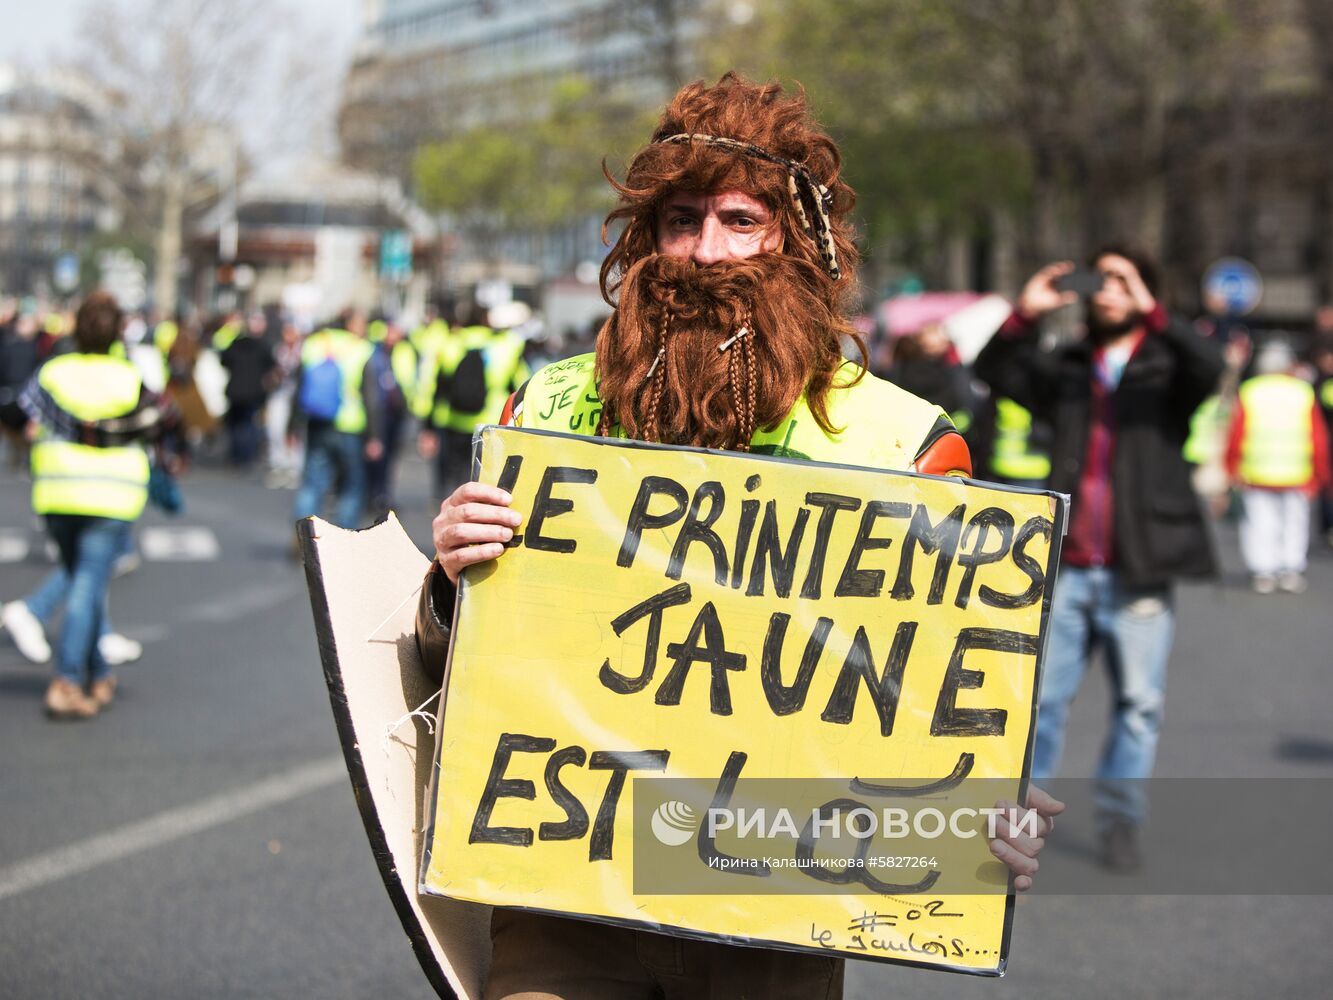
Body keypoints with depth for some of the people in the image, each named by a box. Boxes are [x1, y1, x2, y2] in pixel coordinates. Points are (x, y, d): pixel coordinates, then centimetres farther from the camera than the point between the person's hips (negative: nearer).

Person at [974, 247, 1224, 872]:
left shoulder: (1166, 370, 3)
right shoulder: (1066, 370, 11)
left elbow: (1209, 365, -18)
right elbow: (992, 371, 5)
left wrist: (1152, 313, -27)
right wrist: (1025, 315, -9)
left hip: (1137, 574, -2)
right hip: (1067, 569, 2)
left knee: (1139, 703, 2)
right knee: (1040, 696, 4)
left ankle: (1119, 822, 14)